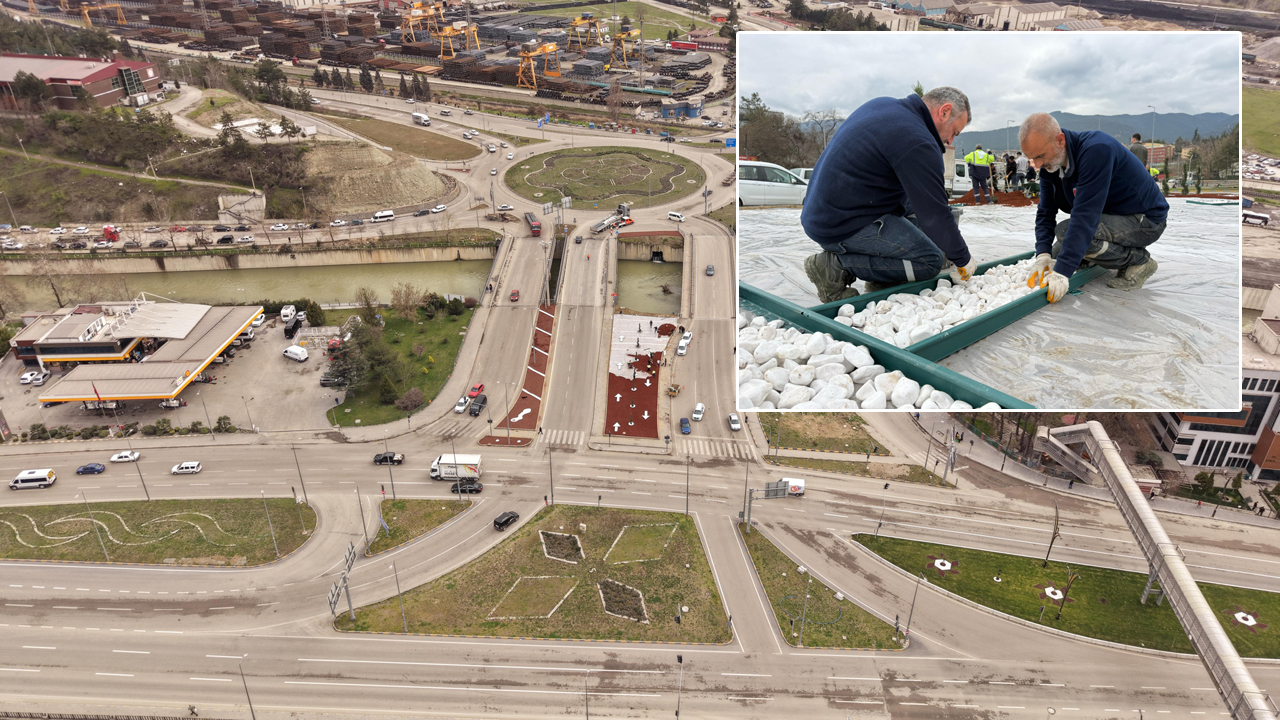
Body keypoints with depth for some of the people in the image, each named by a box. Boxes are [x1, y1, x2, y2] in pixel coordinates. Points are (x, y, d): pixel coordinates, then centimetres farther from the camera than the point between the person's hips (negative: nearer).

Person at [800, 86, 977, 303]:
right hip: (843, 227, -10)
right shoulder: (917, 142, -17)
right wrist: (962, 260, 1)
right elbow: (934, 215, -14)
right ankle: (836, 266, -9)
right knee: (930, 260, -8)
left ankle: (883, 283, 17)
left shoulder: (882, 105, 13)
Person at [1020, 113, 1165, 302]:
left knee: (1065, 231, -28)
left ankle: (1139, 260, -9)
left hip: (1146, 220, -8)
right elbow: (1045, 214, -4)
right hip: (1113, 215, 9)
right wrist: (1043, 255, -23)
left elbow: (1085, 215, -37)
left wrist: (1062, 271, -41)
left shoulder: (1097, 150, -31)